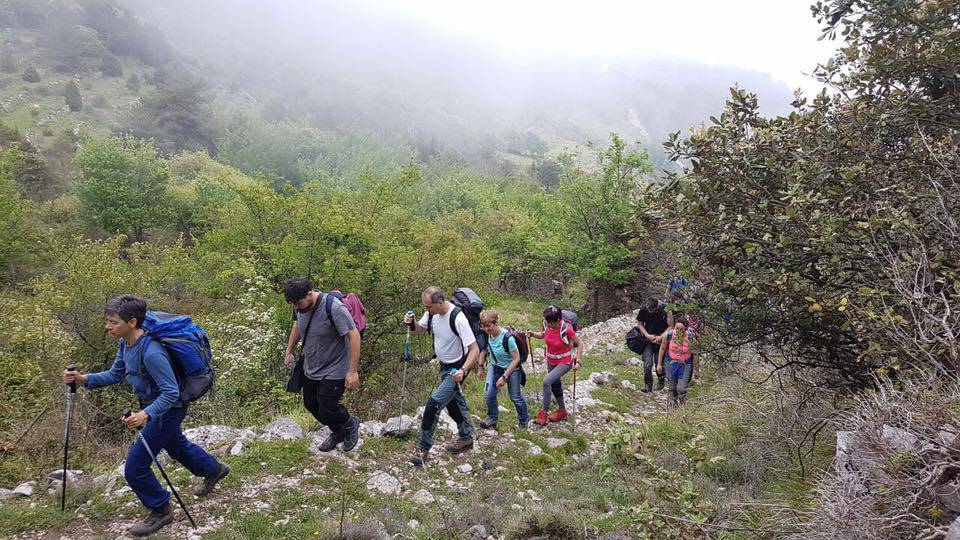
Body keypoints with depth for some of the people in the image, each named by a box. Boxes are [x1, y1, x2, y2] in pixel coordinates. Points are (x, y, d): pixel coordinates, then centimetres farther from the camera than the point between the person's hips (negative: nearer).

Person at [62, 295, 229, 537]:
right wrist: (84, 379, -8)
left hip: (167, 409, -9)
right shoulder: (126, 343, -7)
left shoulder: (151, 352, -34)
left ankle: (161, 511, 17)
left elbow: (171, 393, -31)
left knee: (135, 467, -5)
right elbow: (116, 374, 6)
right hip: (153, 406, 9)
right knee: (177, 446, 30)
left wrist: (146, 414, -44)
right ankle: (214, 469, 55)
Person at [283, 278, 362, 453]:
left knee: (327, 411, -7)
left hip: (333, 372, -7)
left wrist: (352, 372, -27)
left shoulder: (333, 308, -30)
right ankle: (338, 433, 42)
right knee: (311, 405, 17)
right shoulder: (300, 306, -8)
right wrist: (289, 351, 17)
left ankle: (351, 424, 26)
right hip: (310, 369, 8)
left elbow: (354, 336, -27)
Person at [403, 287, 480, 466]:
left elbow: (475, 350, -30)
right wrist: (411, 324, -15)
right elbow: (421, 329, 9)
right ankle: (466, 438, 41)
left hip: (456, 368, -8)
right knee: (453, 401, 21)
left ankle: (423, 449, -1)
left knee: (434, 403, -13)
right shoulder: (432, 312, -11)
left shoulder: (458, 318, -32)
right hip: (444, 365, 8)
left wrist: (463, 370, -43)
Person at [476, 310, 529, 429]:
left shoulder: (508, 338, -32)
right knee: (489, 393, -11)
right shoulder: (486, 335, -16)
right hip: (495, 367, 4)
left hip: (511, 369, -4)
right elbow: (484, 351, 5)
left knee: (515, 396, 9)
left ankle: (524, 418, 36)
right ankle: (492, 418, 14)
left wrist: (504, 377, -24)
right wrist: (481, 368, 9)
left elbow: (516, 359, -24)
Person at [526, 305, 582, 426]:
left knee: (546, 382, -23)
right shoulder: (546, 324, -14)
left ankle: (544, 413, -8)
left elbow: (580, 344, -16)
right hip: (551, 361, 7)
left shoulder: (566, 329, -29)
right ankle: (562, 411, 45)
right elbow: (542, 335, 9)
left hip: (565, 362, -6)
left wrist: (578, 361, -24)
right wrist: (533, 334, -11)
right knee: (555, 385, 21)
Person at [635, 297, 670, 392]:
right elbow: (639, 324, 2)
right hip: (648, 340, 1)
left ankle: (661, 381, 34)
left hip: (661, 341, -1)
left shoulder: (664, 311, -19)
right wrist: (647, 335, -10)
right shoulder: (643, 310, -13)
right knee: (647, 364, -9)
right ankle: (648, 385, 4)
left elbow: (670, 326, -9)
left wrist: (660, 337, -16)